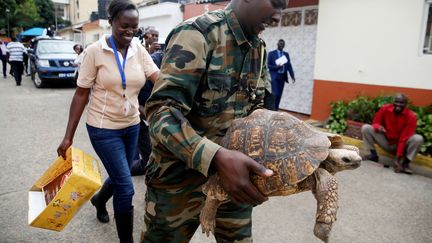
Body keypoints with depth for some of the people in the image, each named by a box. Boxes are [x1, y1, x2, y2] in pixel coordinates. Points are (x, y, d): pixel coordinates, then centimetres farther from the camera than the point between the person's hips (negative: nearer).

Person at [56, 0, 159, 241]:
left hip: (131, 125, 5)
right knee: (126, 187, -5)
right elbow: (81, 94, -9)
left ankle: (99, 200, 56)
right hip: (104, 128, -5)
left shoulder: (139, 50, -1)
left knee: (119, 177, 21)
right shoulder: (95, 51, -12)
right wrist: (69, 136, -8)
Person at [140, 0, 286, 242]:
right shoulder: (198, 33, -18)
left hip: (234, 170, 6)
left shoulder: (259, 48, 5)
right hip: (182, 176, -5)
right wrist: (216, 157, -39)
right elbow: (160, 110, -26)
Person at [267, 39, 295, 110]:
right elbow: (268, 65, -3)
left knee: (279, 95, 5)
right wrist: (276, 67, -19)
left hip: (282, 77, 4)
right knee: (275, 94, -13)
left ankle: (276, 110, 11)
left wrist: (292, 76, -4)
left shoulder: (286, 54, 14)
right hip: (274, 76, -4)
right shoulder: (271, 53, 2)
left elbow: (289, 66, 8)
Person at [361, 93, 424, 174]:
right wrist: (378, 127, -30)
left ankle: (405, 163, -17)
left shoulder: (411, 116, -20)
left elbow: (404, 138, -23)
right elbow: (375, 123, -3)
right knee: (366, 128, -16)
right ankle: (374, 155, -4)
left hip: (401, 144, -2)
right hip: (385, 142, 2)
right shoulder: (385, 108, -13)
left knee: (418, 139, -30)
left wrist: (398, 157, -27)